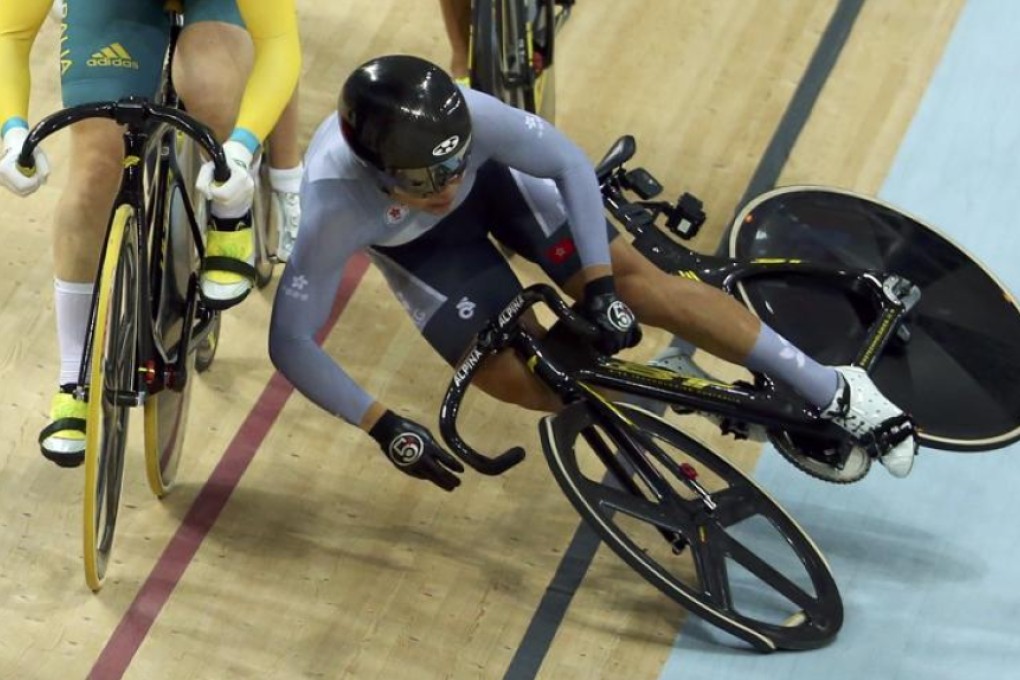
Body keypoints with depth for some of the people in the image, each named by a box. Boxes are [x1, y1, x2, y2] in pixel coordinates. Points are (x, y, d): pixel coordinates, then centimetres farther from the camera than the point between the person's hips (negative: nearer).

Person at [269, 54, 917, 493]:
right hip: (416, 244, 0)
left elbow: (572, 164, -23)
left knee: (634, 280, -12)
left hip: (494, 175, 0)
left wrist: (599, 284, -28)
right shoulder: (335, 208, -42)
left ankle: (838, 393, -6)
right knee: (523, 383, -11)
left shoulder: (470, 116, -41)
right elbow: (291, 342, -34)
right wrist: (385, 428, -38)